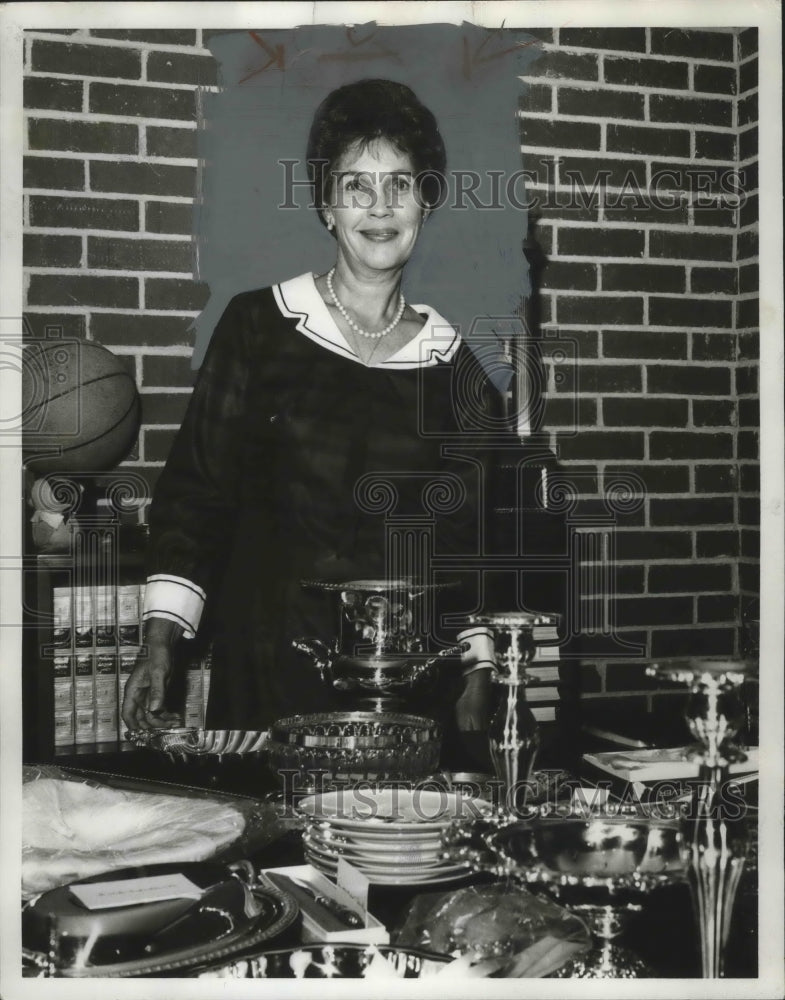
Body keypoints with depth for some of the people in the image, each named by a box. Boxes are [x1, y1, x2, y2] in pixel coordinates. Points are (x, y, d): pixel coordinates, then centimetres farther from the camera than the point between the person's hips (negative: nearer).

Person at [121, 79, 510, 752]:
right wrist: (161, 640, -9)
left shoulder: (453, 366, 3)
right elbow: (193, 487, -1)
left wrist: (476, 685, 3)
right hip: (262, 661, -1)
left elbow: (473, 536, 7)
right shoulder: (259, 325, -1)